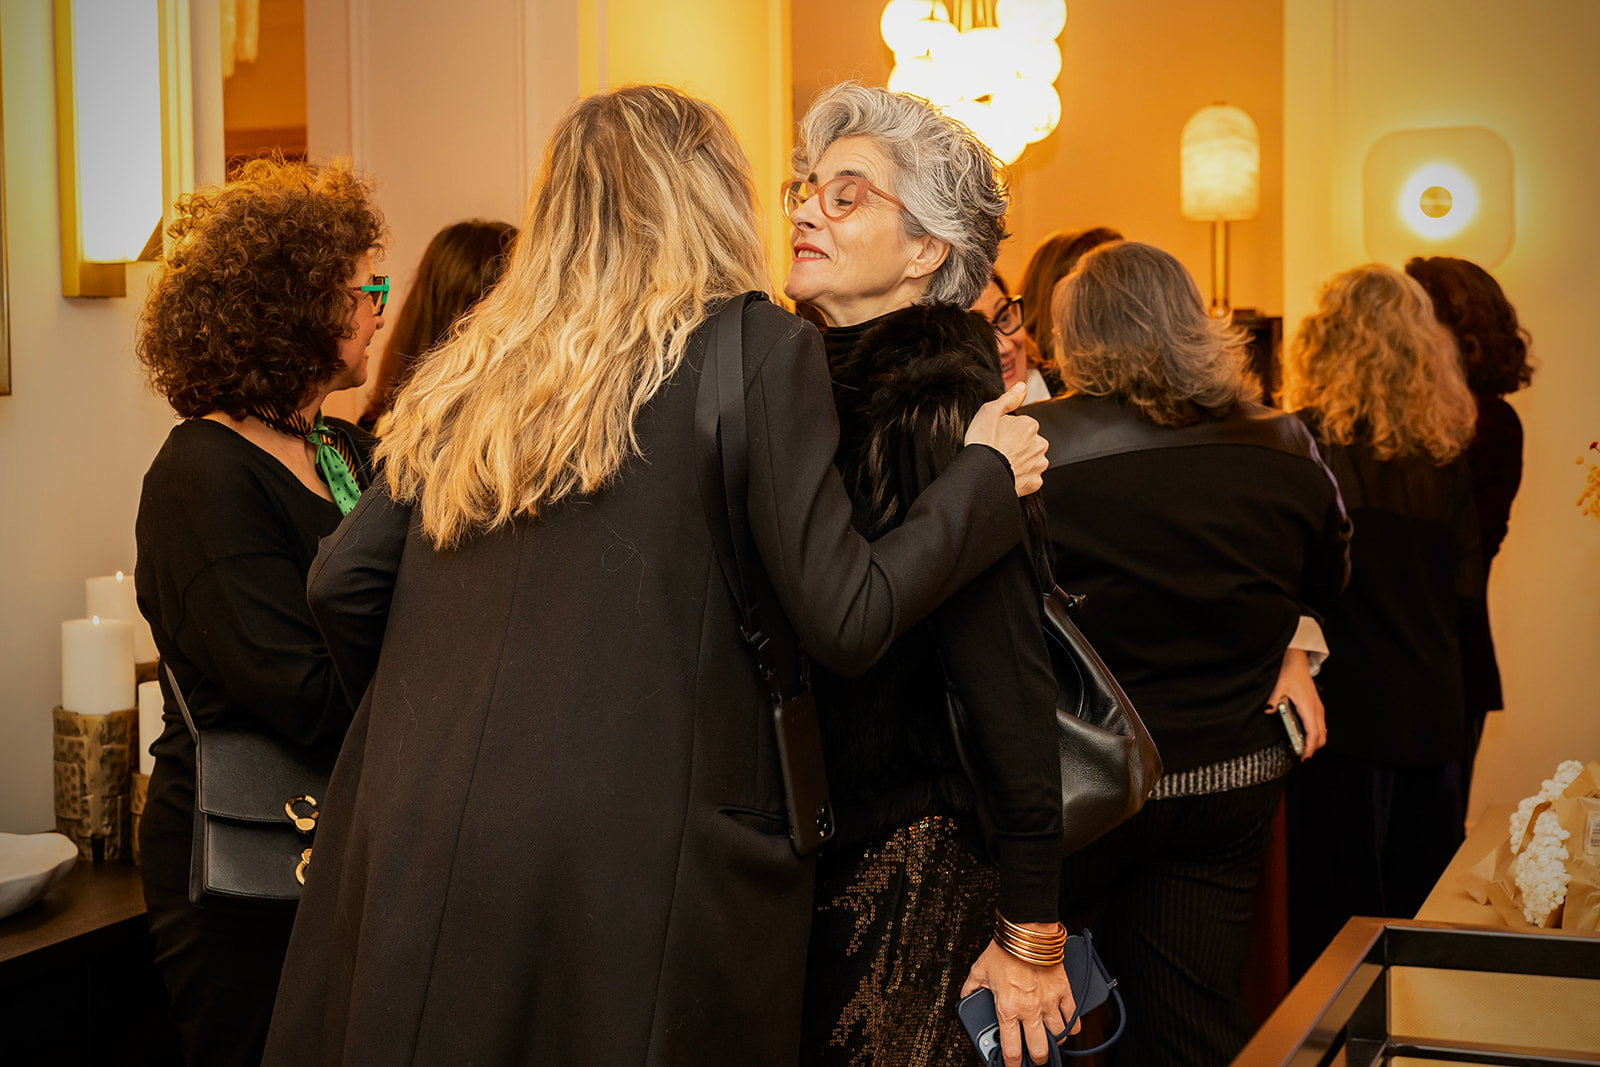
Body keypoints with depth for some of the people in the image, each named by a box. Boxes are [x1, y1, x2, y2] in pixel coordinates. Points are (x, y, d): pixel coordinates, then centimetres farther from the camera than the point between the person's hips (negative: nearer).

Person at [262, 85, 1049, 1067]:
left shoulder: (471, 367, 11)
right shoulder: (760, 348, -4)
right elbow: (844, 622, -7)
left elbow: (344, 582, 10)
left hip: (415, 846, 5)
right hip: (625, 863, -5)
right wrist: (987, 475, 8)